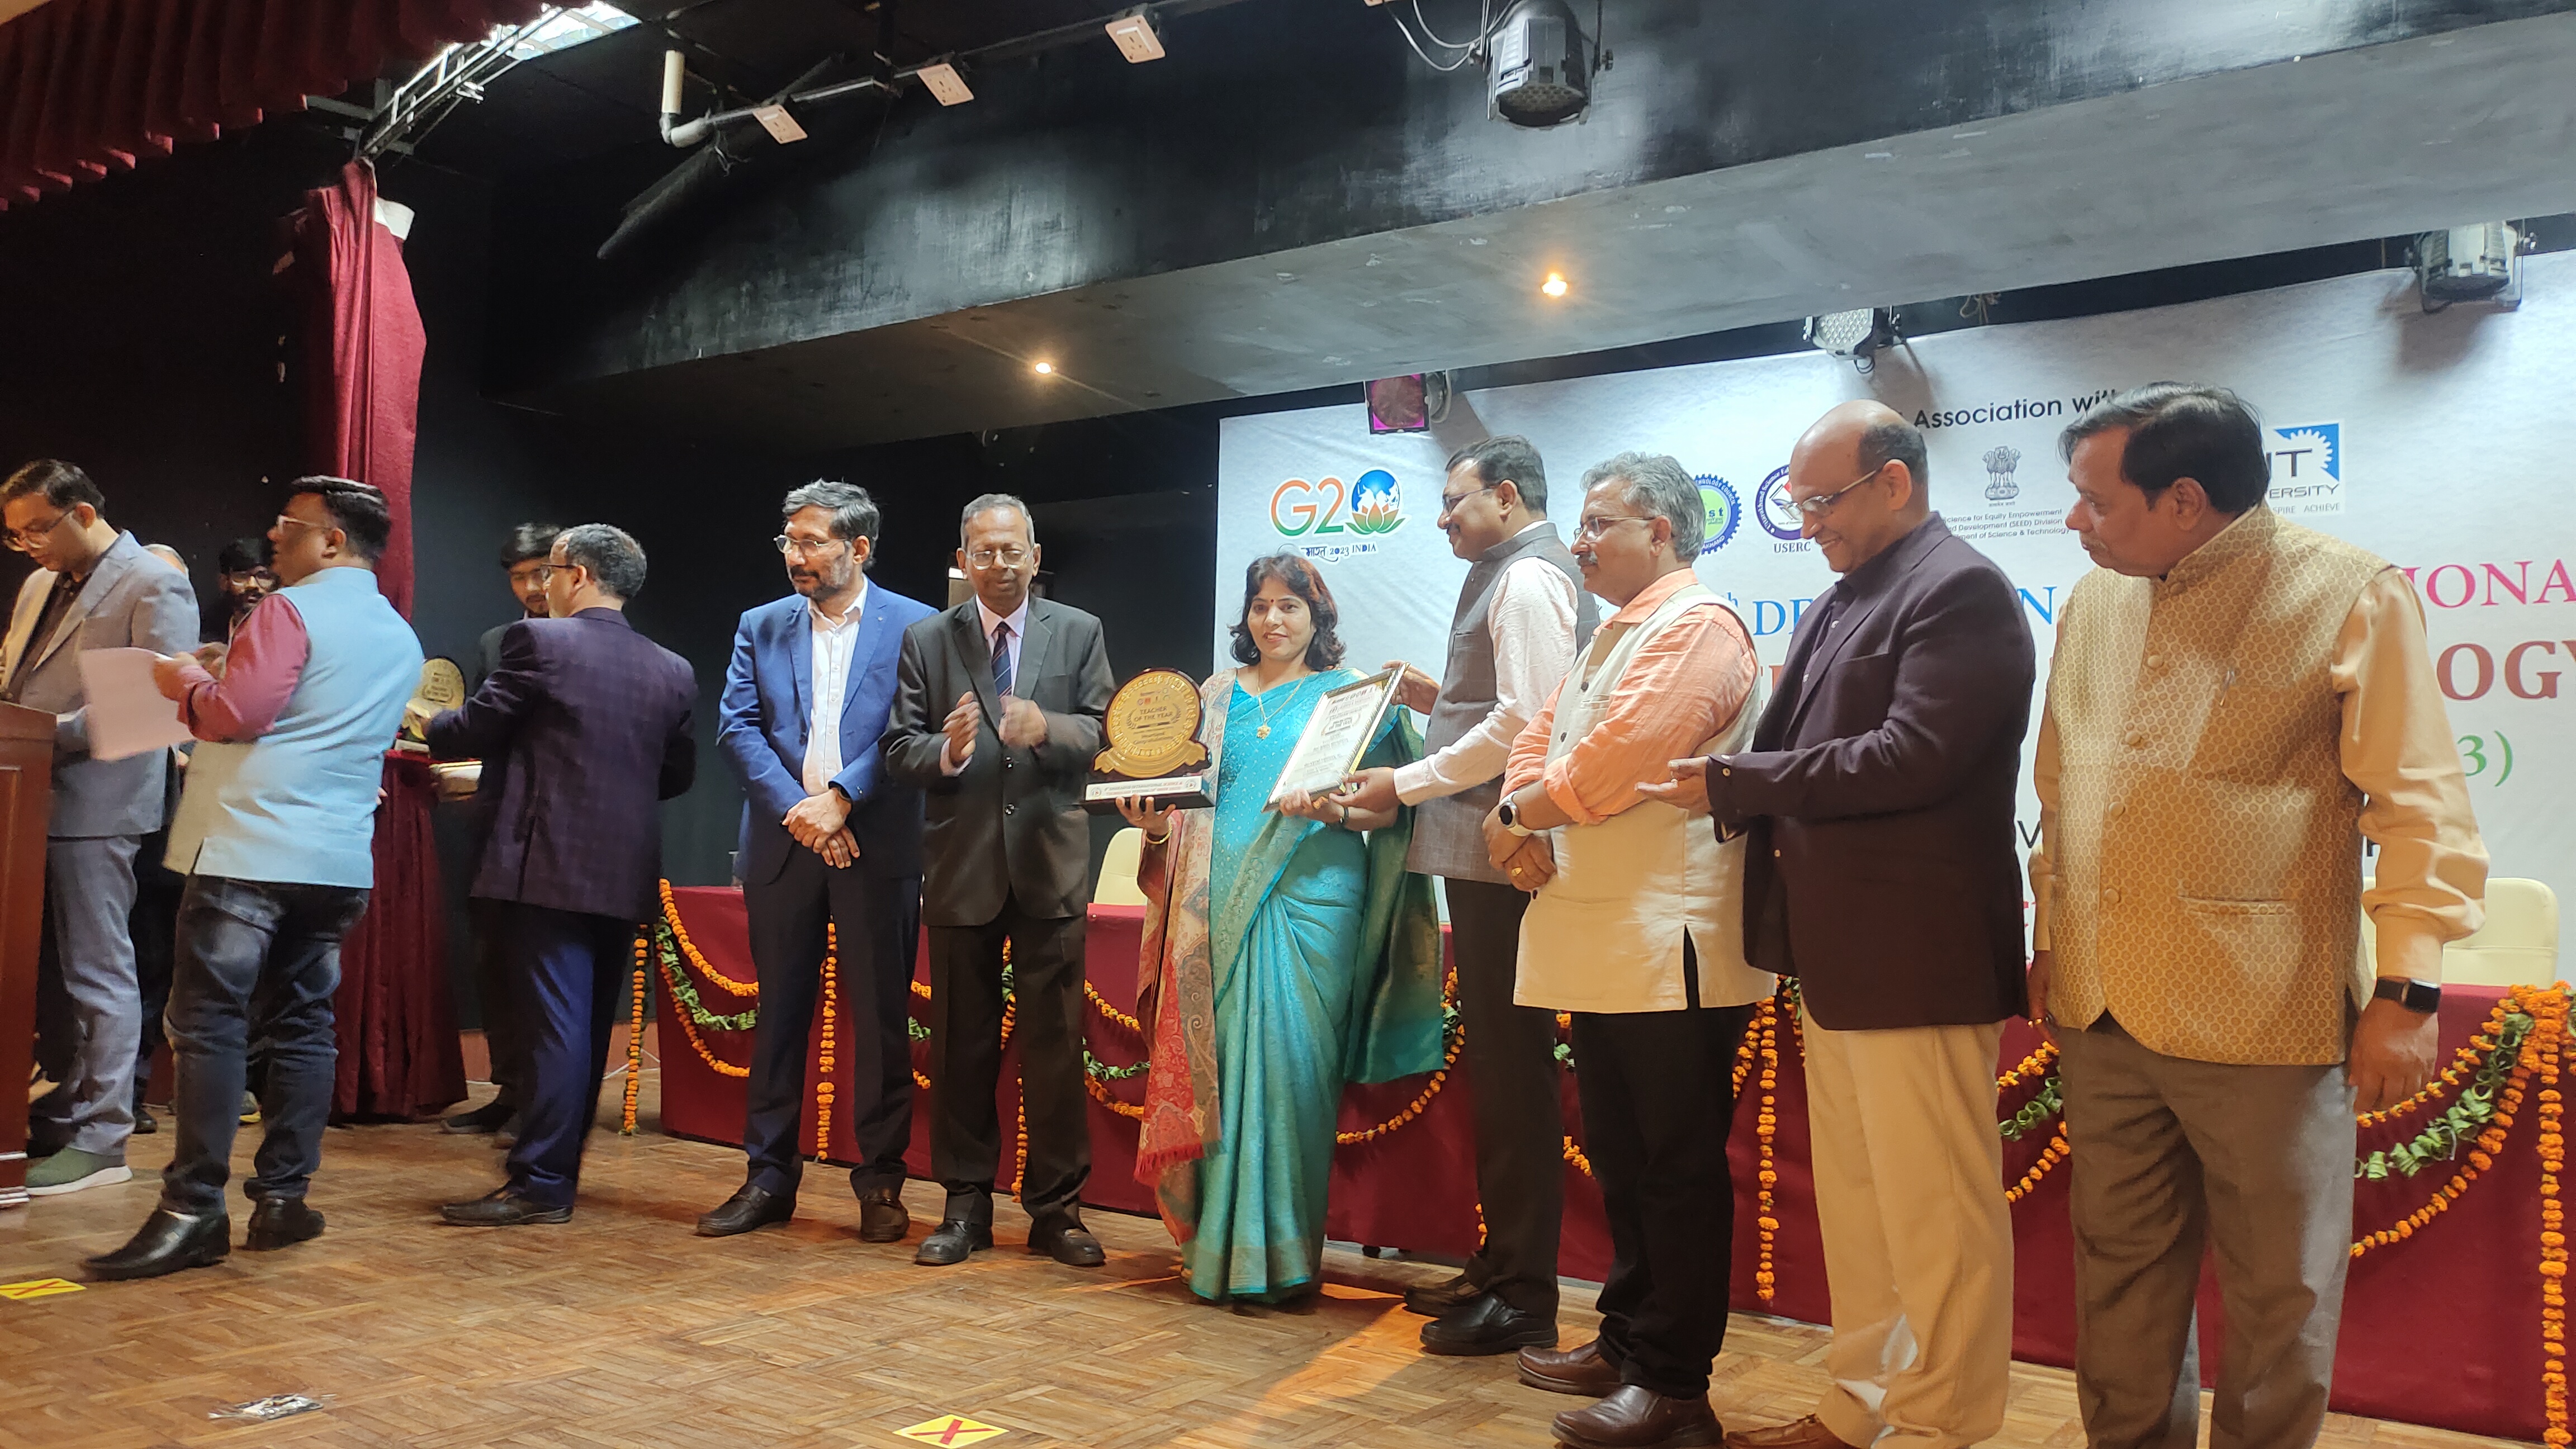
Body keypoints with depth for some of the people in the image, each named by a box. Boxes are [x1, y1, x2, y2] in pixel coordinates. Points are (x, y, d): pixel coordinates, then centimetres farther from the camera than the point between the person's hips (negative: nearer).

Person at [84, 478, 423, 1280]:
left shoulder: (289, 610, -8)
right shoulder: (401, 640, 16)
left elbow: (238, 713, -16)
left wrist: (186, 683, 4)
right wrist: (212, 685, 30)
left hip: (249, 848, -7)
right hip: (339, 858, 7)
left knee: (209, 1025, -5)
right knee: (302, 1025, 10)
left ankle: (193, 1213, -5)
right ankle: (281, 1198, 12)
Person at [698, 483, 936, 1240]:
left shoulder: (916, 627, 1)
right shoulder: (760, 628, 11)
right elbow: (737, 727, 2)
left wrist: (841, 799, -16)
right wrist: (797, 808, -12)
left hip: (876, 845, -3)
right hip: (782, 844, 3)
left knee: (881, 1018, 2)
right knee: (779, 1014, 9)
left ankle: (880, 1182, 12)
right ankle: (768, 1177, 19)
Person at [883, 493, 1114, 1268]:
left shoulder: (1080, 633, 6)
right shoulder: (926, 640, 7)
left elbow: (1103, 733, -2)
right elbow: (899, 749, 2)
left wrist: (1046, 728, -22)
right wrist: (944, 752, -20)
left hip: (1051, 862, -1)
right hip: (962, 865, 1)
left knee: (1055, 1044, 2)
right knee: (961, 1044, 8)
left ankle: (1056, 1209, 13)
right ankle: (966, 1205, 20)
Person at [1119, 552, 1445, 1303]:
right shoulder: (1217, 696, 19)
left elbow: (1393, 802, 1)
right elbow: (1190, 794, 17)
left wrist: (1336, 810, -18)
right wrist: (1155, 822, -3)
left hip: (1308, 895, -3)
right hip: (1221, 899, 3)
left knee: (1286, 1061, -7)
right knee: (1218, 1061, 1)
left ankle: (1279, 1254, 2)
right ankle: (1219, 1245, 11)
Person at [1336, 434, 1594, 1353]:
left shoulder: (1529, 580, -10)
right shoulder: (1510, 577, 20)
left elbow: (1525, 722, -20)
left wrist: (1407, 784, -14)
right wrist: (1441, 701, 12)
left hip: (1505, 855, -10)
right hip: (1485, 852, 10)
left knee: (1512, 1068, -5)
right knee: (1498, 1062, 15)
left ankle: (1523, 1299, 4)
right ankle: (1502, 1264, 26)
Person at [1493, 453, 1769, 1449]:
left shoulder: (1696, 627, -11)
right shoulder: (1614, 636, 21)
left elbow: (1614, 765, -20)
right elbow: (1543, 736, 17)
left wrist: (1523, 817, -4)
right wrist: (1523, 816, -4)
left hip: (1671, 949, -10)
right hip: (1605, 948, 10)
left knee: (1677, 1169, 0)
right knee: (1621, 1160, 17)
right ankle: (1626, 1342, 29)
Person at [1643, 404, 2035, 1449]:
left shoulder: (1960, 591, -11)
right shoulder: (1840, 602, 16)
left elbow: (1910, 759, -22)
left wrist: (1734, 782, -16)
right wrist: (1732, 789, -5)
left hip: (1915, 956, -9)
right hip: (1834, 950, 9)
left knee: (1932, 1209, 2)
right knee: (1853, 1201, 17)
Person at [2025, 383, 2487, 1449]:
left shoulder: (2352, 596, -7)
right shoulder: (2092, 602, 10)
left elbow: (2419, 804, -9)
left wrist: (2408, 987, -13)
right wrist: (2050, 941, 17)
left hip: (2264, 1019, -5)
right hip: (2101, 1008, 5)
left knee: (2279, 1296, 8)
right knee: (2121, 1275, 15)